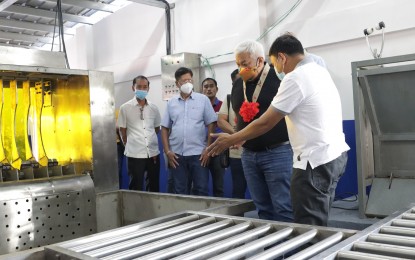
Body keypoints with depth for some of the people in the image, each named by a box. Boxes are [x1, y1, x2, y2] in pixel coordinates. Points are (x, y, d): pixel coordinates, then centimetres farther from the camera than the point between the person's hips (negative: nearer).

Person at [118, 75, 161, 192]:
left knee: (154, 185, 12)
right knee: (136, 187, 4)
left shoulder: (154, 108, 6)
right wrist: (129, 145, 6)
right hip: (135, 154, -3)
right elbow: (122, 131, 3)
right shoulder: (125, 108, -3)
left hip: (153, 152, 4)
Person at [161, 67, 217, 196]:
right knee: (180, 192, 10)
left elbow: (211, 125, -1)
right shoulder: (171, 102, 8)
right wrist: (167, 151, 0)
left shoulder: (203, 99, 2)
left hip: (198, 153, -2)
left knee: (201, 190, 2)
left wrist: (208, 149, -7)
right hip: (177, 154, 2)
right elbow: (165, 128, 9)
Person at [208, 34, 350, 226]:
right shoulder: (320, 71, 14)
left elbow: (265, 123, -12)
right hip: (335, 154, 10)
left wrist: (230, 140, -1)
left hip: (316, 160, -10)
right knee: (317, 225, 15)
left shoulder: (295, 78, -13)